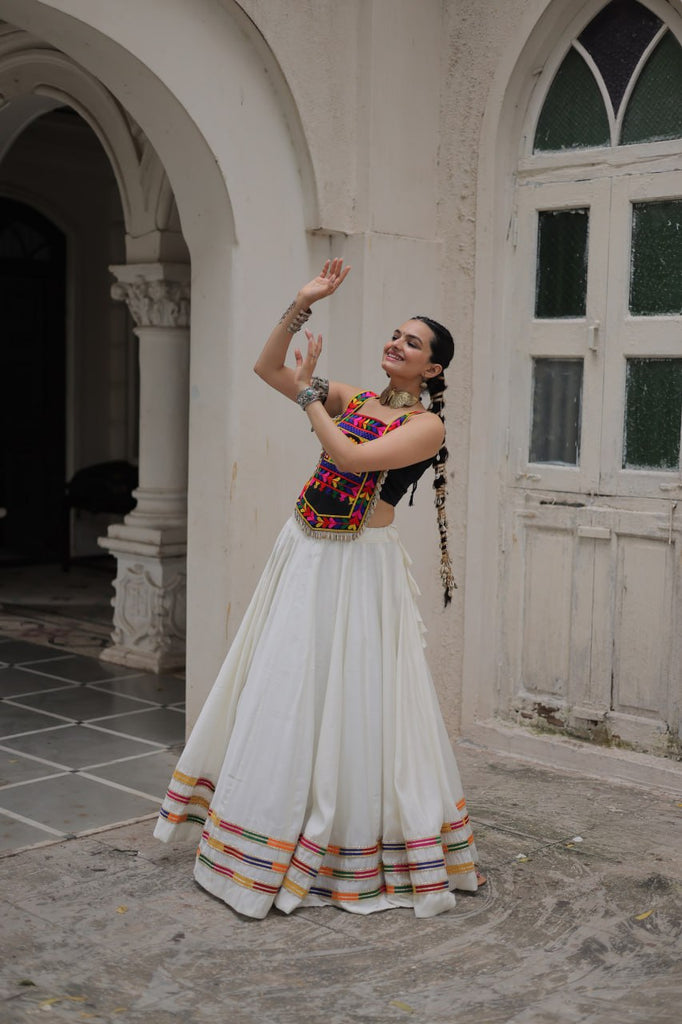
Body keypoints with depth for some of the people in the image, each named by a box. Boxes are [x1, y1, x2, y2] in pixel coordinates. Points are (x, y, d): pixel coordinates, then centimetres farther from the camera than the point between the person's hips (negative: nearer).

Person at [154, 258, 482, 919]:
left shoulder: (426, 425, -7)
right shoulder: (351, 399, 10)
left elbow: (349, 457, -21)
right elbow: (268, 367, 9)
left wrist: (309, 394, -10)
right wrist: (302, 305, -1)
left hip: (362, 568, -6)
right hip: (304, 557, 6)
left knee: (354, 703, -1)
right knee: (280, 694, 12)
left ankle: (360, 856, 16)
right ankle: (268, 834, 29)